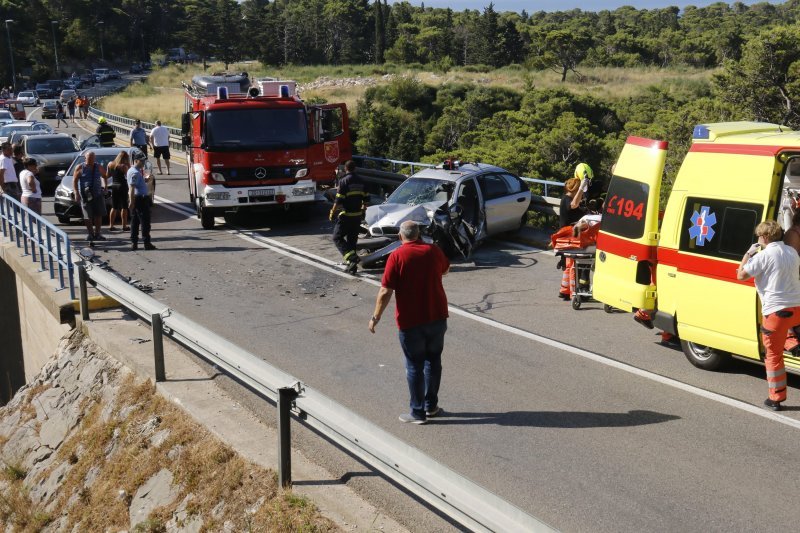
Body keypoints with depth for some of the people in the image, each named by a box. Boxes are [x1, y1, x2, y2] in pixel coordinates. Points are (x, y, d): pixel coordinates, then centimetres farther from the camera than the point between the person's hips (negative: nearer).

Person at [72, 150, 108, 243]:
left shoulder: (99, 167, 8)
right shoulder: (80, 168, -2)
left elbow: (104, 176, 26)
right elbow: (75, 180, -3)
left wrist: (104, 185, 10)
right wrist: (76, 193, -13)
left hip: (97, 194, 3)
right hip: (85, 195, -3)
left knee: (99, 215, 5)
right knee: (88, 216, -3)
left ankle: (97, 233, 18)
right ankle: (91, 234, 5)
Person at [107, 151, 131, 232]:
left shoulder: (110, 164, 2)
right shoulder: (124, 166, -15)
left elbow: (107, 175, 11)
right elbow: (128, 175, -12)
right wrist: (129, 166, -9)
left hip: (114, 186, 6)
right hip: (122, 186, -6)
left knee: (114, 207, 13)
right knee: (124, 207, 2)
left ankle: (111, 225, 12)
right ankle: (124, 226, 2)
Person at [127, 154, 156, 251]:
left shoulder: (131, 170, 16)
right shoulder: (135, 172, -17)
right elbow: (132, 188, -24)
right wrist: (132, 201, -27)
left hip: (135, 199, 10)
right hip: (140, 199, -10)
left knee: (135, 222, 10)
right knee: (145, 222, -5)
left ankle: (134, 243, 12)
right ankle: (147, 243, -3)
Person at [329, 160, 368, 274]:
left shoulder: (344, 181, -13)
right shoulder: (361, 182, 7)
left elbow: (338, 200, -16)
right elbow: (365, 199, 13)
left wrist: (332, 213, -6)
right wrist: (363, 210, 28)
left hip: (345, 216, -6)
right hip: (357, 216, 6)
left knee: (337, 238, 1)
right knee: (352, 239, 14)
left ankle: (351, 257, -18)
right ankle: (351, 265, 15)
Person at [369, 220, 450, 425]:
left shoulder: (397, 256, -12)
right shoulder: (433, 251, 1)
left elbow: (386, 291, -15)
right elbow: (445, 270, 22)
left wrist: (376, 317, -6)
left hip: (410, 322, -4)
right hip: (437, 317, 4)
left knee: (414, 365, 6)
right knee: (433, 360, 18)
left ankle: (418, 413, 12)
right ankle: (431, 406, 26)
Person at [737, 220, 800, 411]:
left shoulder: (764, 255, -10)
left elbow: (741, 275, -9)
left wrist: (748, 254, 4)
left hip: (776, 311, -6)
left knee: (774, 355, 3)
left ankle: (776, 399, 7)